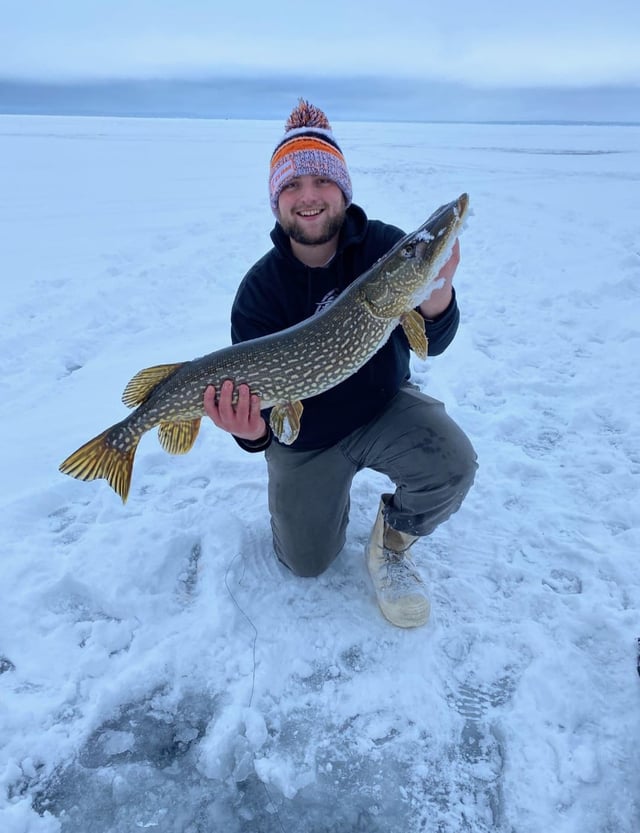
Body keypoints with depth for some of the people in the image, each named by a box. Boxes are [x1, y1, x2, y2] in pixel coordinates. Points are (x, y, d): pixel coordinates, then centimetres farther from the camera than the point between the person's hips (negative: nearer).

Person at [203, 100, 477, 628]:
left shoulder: (386, 246, -16)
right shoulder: (260, 288, -17)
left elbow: (433, 344, -23)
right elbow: (256, 388, -18)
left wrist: (436, 299, -46)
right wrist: (254, 431, -42)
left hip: (384, 406, 0)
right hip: (305, 434, 1)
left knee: (451, 465, -30)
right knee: (306, 561, 7)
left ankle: (392, 541, 3)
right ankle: (330, 485, 38)